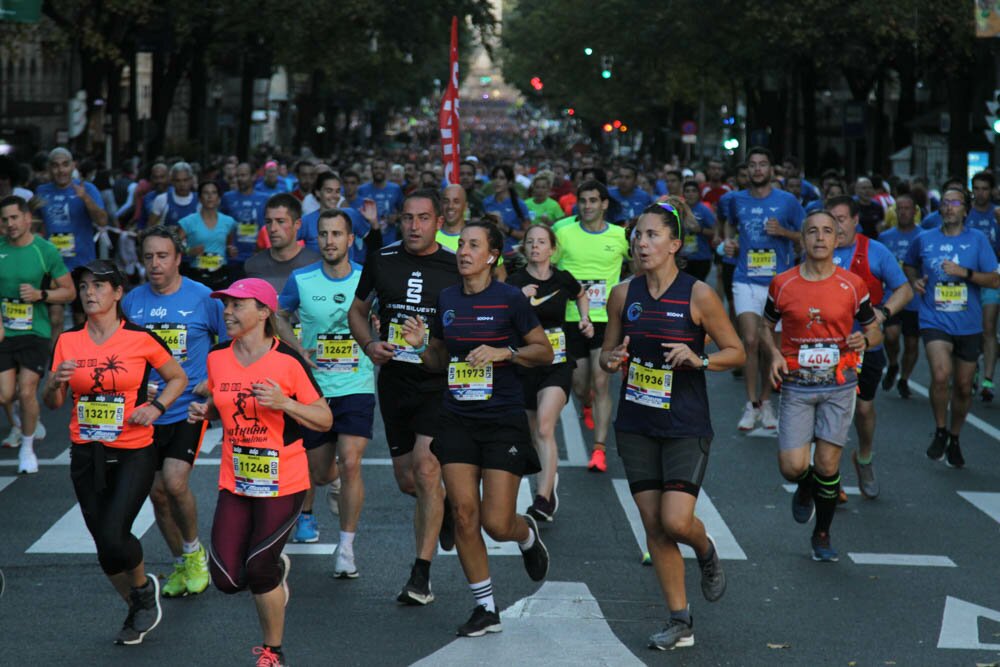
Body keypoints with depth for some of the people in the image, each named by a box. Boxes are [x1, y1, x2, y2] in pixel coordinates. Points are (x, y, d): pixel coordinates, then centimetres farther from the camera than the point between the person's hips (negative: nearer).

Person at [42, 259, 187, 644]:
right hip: (86, 455, 4)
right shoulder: (68, 342, 3)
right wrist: (57, 382, -16)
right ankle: (138, 610, 30)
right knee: (105, 545, 6)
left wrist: (155, 406, -10)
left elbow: (178, 378, 6)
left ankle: (144, 588, 14)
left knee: (113, 536, -18)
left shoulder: (141, 339, -7)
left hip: (133, 453, -4)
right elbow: (52, 403, 6)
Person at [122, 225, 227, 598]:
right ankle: (182, 565, 26)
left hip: (189, 409, -4)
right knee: (157, 493, 7)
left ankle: (195, 553, 7)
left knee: (175, 483, -18)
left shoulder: (203, 298, -6)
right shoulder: (132, 302, 3)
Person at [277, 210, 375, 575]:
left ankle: (346, 547, -6)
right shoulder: (300, 280, -3)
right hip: (314, 385, 1)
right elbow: (280, 317, 14)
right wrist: (299, 348, -3)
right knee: (318, 470, 10)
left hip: (357, 385, -1)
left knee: (350, 463, -17)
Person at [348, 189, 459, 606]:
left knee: (426, 469, -18)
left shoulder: (456, 268, -3)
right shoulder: (382, 261, 4)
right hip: (395, 382, 4)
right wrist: (369, 345, -3)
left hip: (440, 383, -4)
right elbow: (358, 310, 16)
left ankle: (421, 576, -14)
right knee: (407, 481, 9)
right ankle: (447, 508, 45)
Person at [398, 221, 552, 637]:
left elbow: (545, 352, -1)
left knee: (496, 524, -6)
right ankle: (485, 608, 9)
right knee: (464, 514, -3)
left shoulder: (509, 299, -7)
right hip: (457, 419, 4)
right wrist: (420, 345, -3)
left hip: (503, 420, -4)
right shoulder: (446, 299, 7)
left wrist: (504, 352, -16)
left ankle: (528, 535, 31)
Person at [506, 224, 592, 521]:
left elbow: (581, 295, 24)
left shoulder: (562, 279, 0)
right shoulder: (515, 282, -5)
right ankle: (550, 478, 42)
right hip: (525, 362, 2)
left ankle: (543, 500, -27)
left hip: (558, 364, -1)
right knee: (535, 434, 13)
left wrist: (585, 318, 8)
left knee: (545, 427, -20)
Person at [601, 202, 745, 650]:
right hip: (636, 425, 4)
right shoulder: (623, 295, 2)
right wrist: (612, 360, -10)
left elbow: (736, 351, -3)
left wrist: (699, 360, -21)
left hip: (686, 426, -4)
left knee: (676, 522, -14)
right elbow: (607, 352, 13)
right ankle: (679, 621, 15)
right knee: (654, 528, 5)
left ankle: (707, 553, 23)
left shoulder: (698, 295, -10)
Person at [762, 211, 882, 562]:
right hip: (796, 385, 0)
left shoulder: (853, 285, -2)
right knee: (792, 467, -8)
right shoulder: (782, 284, -1)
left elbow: (874, 329, 9)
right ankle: (805, 489, 30)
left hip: (838, 385, 0)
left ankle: (822, 534, 23)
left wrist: (865, 339, -15)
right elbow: (767, 325, 13)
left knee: (827, 466, 1)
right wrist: (775, 353, -6)